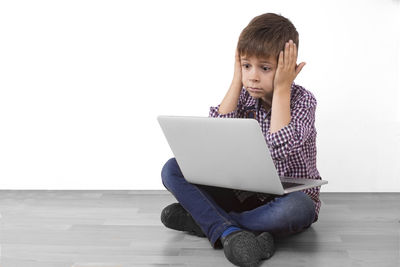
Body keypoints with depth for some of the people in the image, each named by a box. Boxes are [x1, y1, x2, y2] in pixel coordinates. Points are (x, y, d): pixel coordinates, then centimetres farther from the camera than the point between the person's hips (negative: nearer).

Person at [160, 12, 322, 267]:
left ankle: (202, 219, -25)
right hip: (245, 195, 4)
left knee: (296, 208, -41)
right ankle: (228, 232, -32)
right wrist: (237, 82, -12)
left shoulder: (302, 100, -12)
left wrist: (281, 89, -23)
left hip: (289, 197, -4)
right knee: (172, 169, -11)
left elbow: (280, 150, -29)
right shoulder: (245, 95, 1)